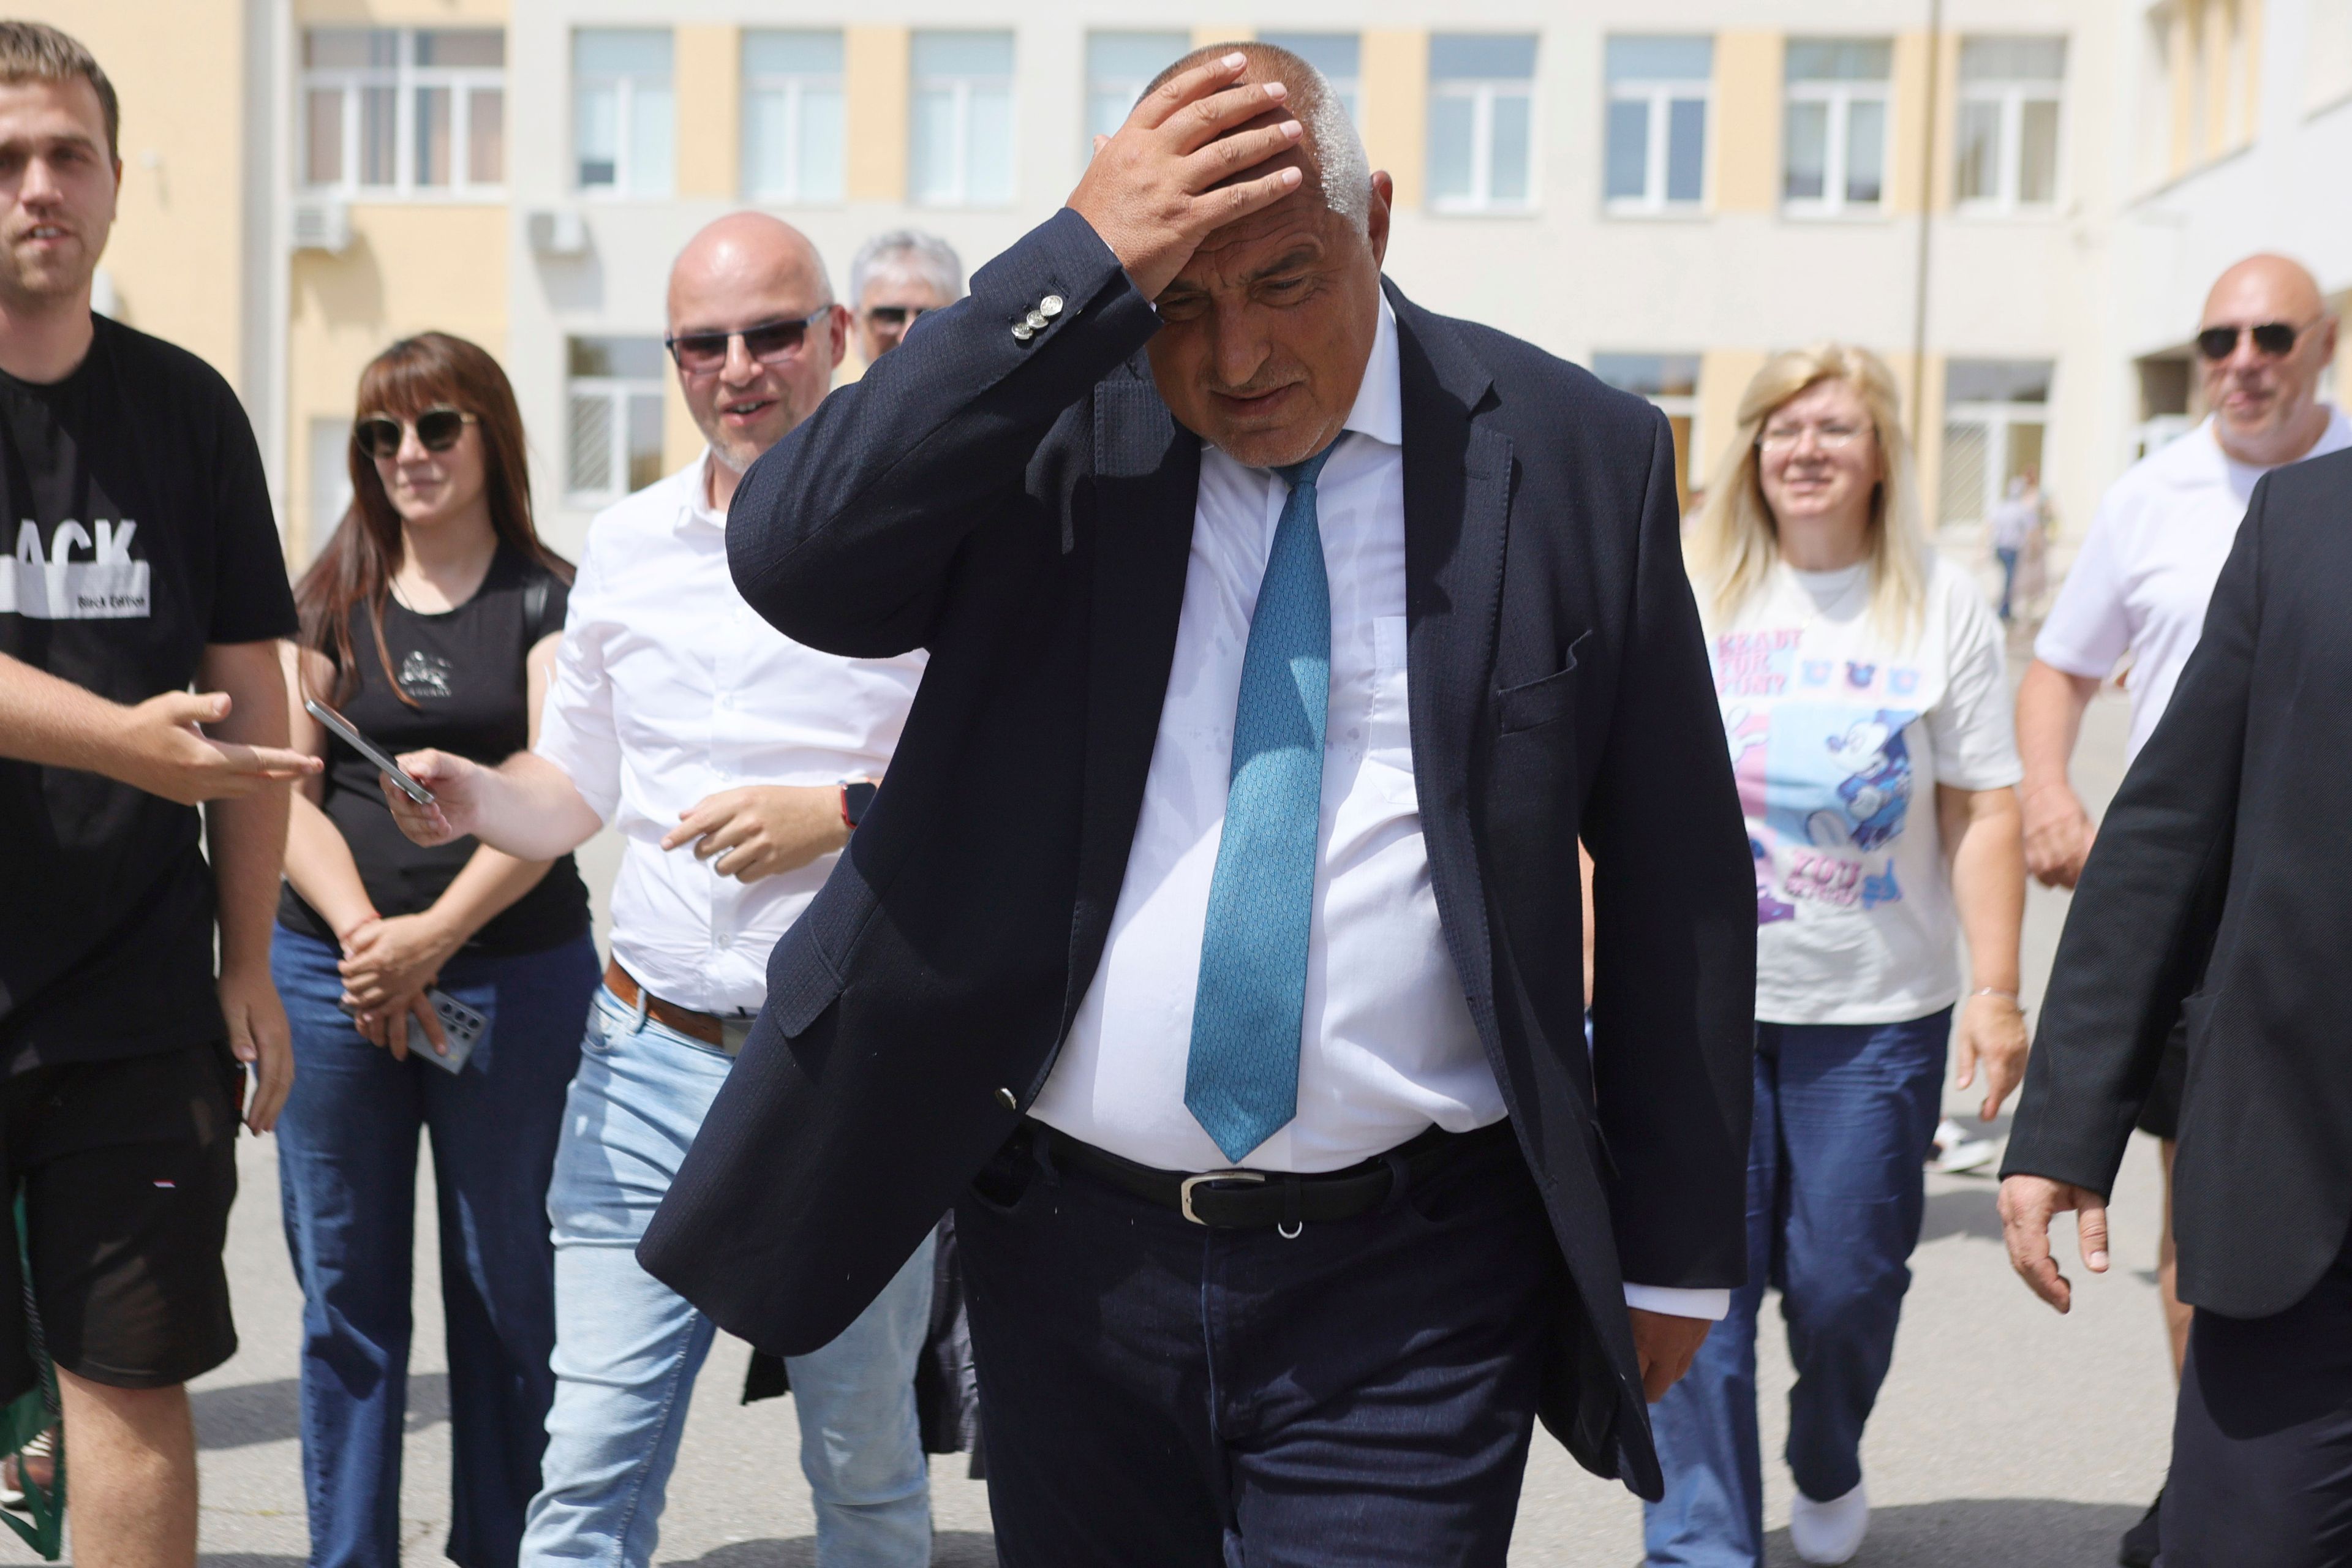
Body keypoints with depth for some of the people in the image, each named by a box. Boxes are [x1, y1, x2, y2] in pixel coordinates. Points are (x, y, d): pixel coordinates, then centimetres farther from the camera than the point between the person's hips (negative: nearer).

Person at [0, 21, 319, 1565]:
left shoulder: (186, 407, 7)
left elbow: (248, 690, 8)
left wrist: (250, 960, 6)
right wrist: (126, 739, -31)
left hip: (136, 993, 2)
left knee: (138, 1383, 5)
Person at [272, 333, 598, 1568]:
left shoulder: (549, 600, 3)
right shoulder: (325, 603, 11)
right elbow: (285, 790, 4)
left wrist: (436, 932, -19)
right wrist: (362, 933, -12)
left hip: (516, 979, -2)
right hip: (331, 981, 3)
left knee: (508, 1289, 5)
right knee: (346, 1293, 7)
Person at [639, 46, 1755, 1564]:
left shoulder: (1577, 457, -3)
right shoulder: (1047, 423, -2)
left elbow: (1676, 881, 2)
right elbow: (791, 556, -20)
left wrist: (1675, 1247, 5)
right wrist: (1088, 262, -23)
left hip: (1404, 1287, -1)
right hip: (1071, 1253, 2)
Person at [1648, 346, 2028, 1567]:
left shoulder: (1941, 607, 2)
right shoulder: (1686, 596, 2)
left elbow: (1984, 813, 1)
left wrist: (1996, 989, -5)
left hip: (1879, 1013, 0)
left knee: (1847, 1282, 7)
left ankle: (1827, 1466, 39)